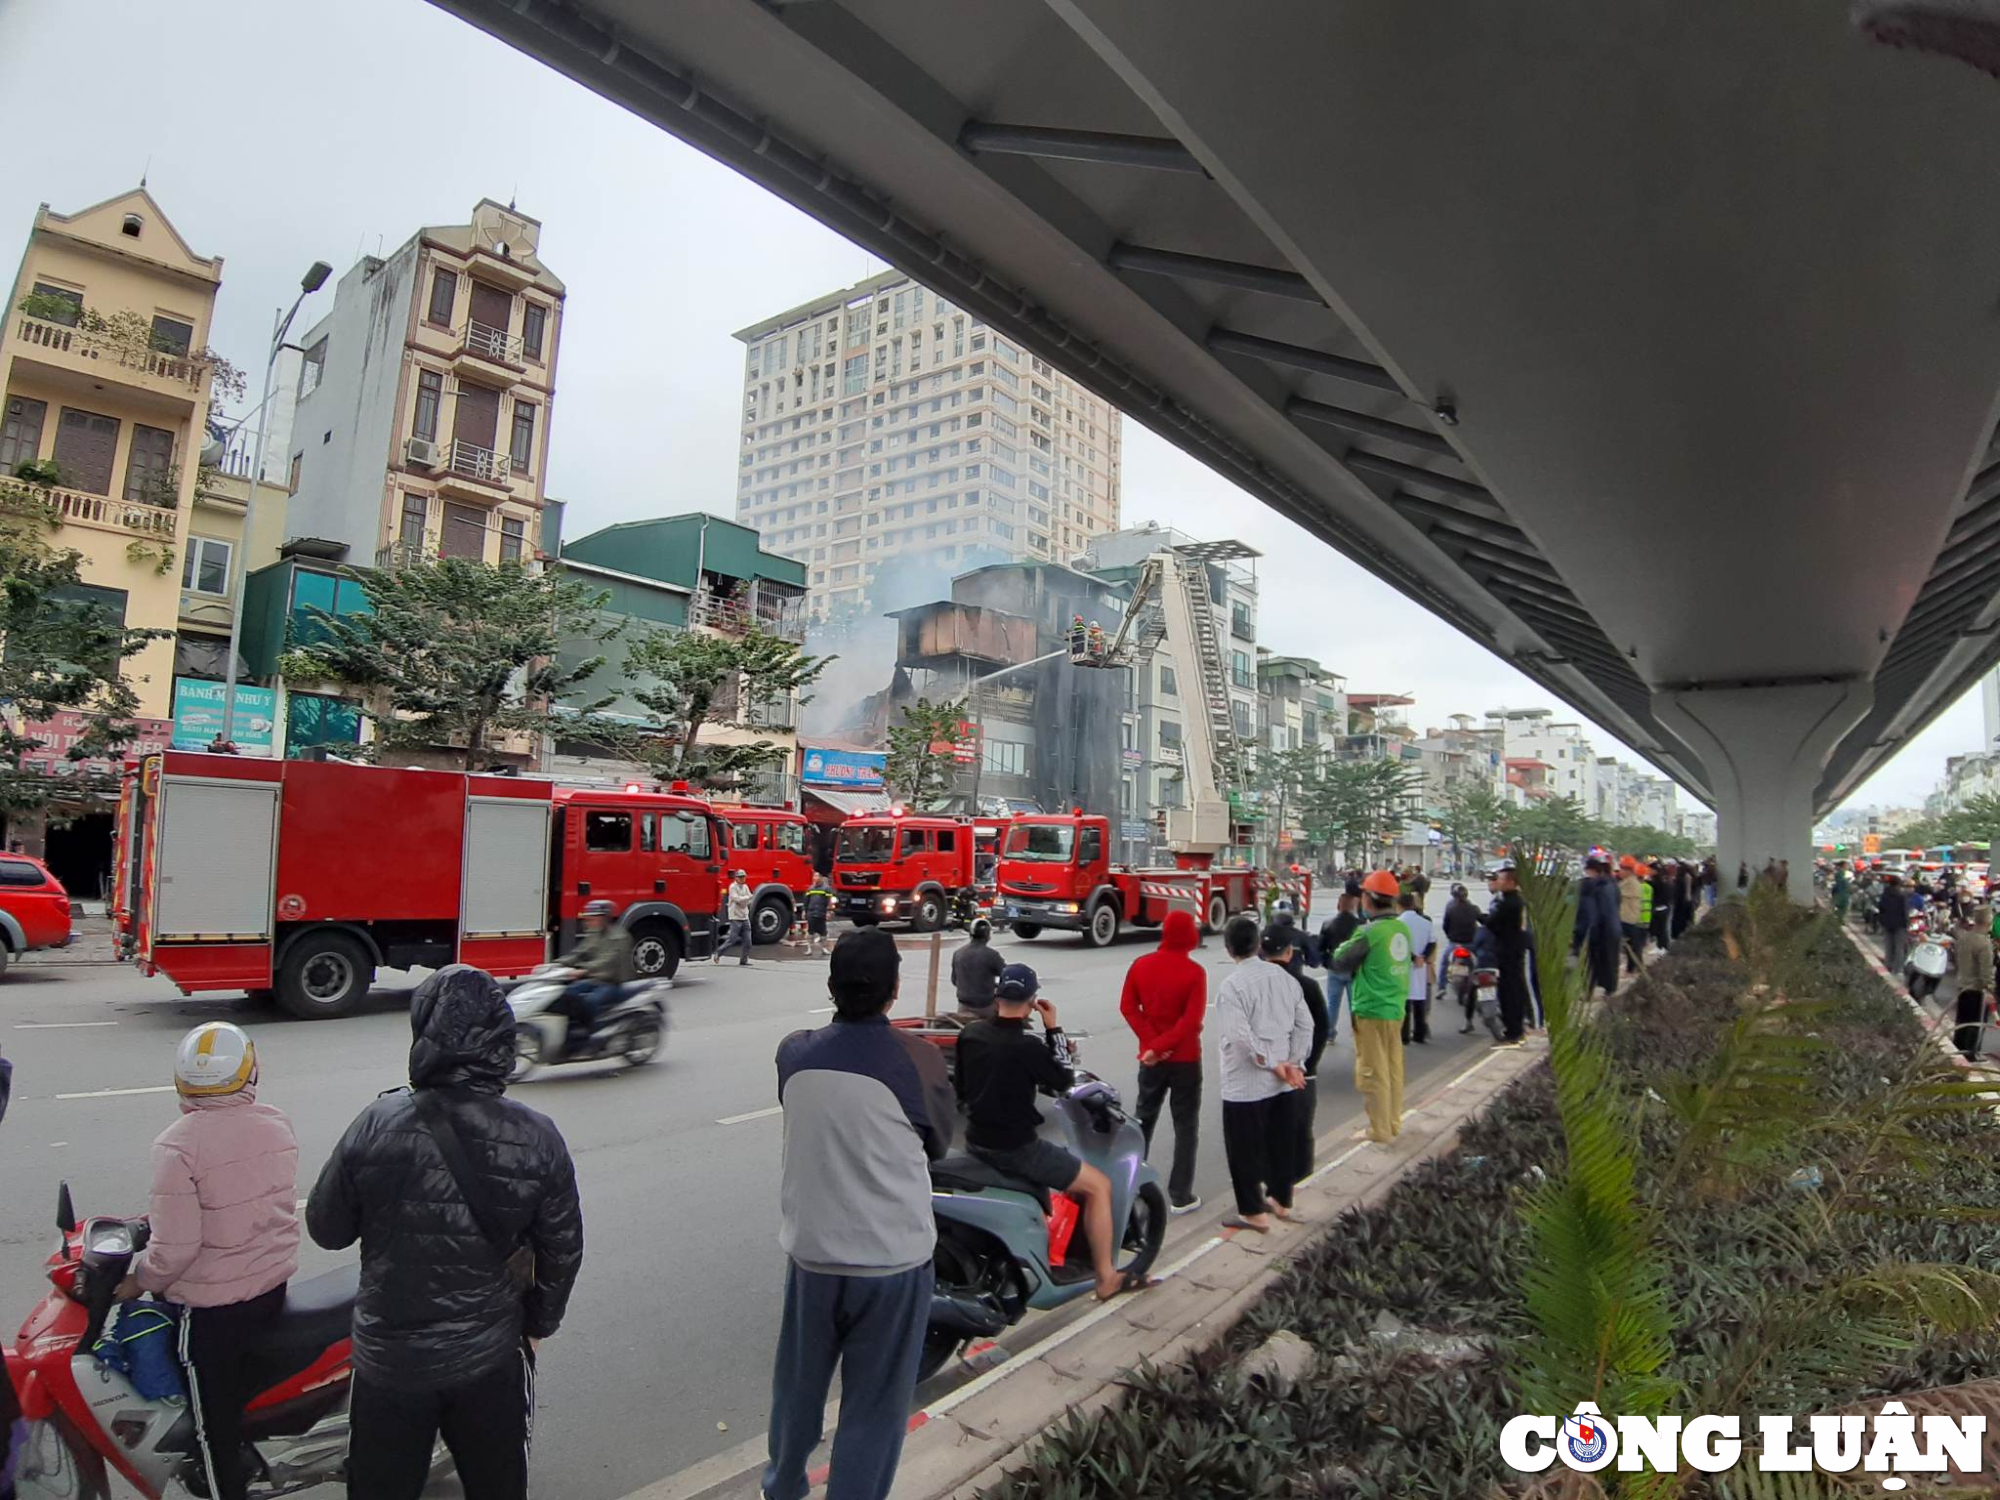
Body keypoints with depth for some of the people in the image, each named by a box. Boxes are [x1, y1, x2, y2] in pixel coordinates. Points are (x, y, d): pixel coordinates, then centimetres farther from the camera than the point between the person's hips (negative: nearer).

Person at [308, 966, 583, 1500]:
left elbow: (326, 1228, -7)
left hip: (390, 1356, 0)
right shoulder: (537, 1138, -17)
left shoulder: (378, 1126, -21)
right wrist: (540, 1323, 11)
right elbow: (563, 1249, -6)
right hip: (491, 1356, 1)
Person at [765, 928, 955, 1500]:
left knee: (799, 1383, 27)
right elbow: (939, 1142, -2)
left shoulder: (793, 1052, -9)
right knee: (874, 1404, 14)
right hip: (893, 1256, -4)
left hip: (811, 1249, 4)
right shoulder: (918, 1060, -18)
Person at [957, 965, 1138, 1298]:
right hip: (1014, 1147, -8)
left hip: (976, 1140, 8)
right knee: (1099, 1185, 4)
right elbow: (1065, 1081, -7)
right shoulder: (1026, 1047, -23)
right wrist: (1053, 1028, -6)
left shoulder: (969, 1034, -3)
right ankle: (1107, 1278, 9)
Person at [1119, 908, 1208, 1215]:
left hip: (1151, 1058, 4)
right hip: (1185, 1059, -4)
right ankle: (1180, 1196, 9)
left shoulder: (1140, 965, -3)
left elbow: (1127, 1007, -4)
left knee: (1143, 1120, 19)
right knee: (1185, 1128, 7)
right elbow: (1191, 1020, -22)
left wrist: (1152, 1043, -8)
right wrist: (1160, 1046, -19)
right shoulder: (1194, 972, -15)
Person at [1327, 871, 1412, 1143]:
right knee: (1393, 1068, 16)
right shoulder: (1403, 928, 3)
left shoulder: (1370, 932, -19)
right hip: (1397, 1007, 7)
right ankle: (1393, 1123, 27)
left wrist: (1344, 947, 7)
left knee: (1373, 1072, 3)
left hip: (1372, 1010, -7)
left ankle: (1379, 1131, 10)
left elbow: (1340, 964, -10)